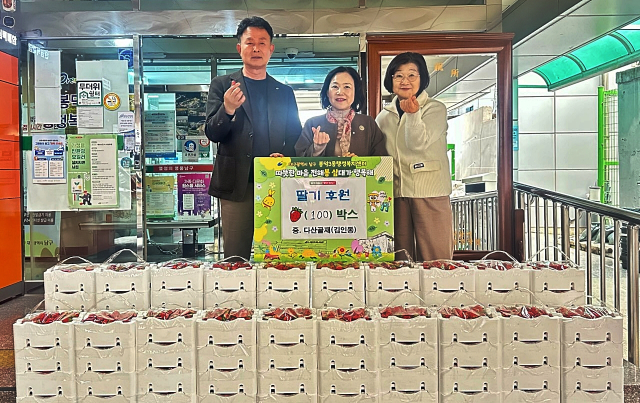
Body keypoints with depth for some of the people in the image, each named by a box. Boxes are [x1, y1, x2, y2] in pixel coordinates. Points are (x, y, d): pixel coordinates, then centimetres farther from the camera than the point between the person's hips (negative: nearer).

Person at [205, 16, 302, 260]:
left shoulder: (285, 92, 15)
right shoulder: (222, 85, 8)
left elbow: (295, 138, 13)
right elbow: (212, 134, 0)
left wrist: (285, 156, -8)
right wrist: (228, 109, -20)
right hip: (237, 185, -2)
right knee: (236, 260, 1)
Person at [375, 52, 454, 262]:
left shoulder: (435, 109, 2)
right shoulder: (384, 115, 14)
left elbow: (418, 143, -14)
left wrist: (413, 114, -29)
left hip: (429, 191, -4)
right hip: (394, 192, 4)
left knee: (435, 258, -4)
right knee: (399, 259, 8)